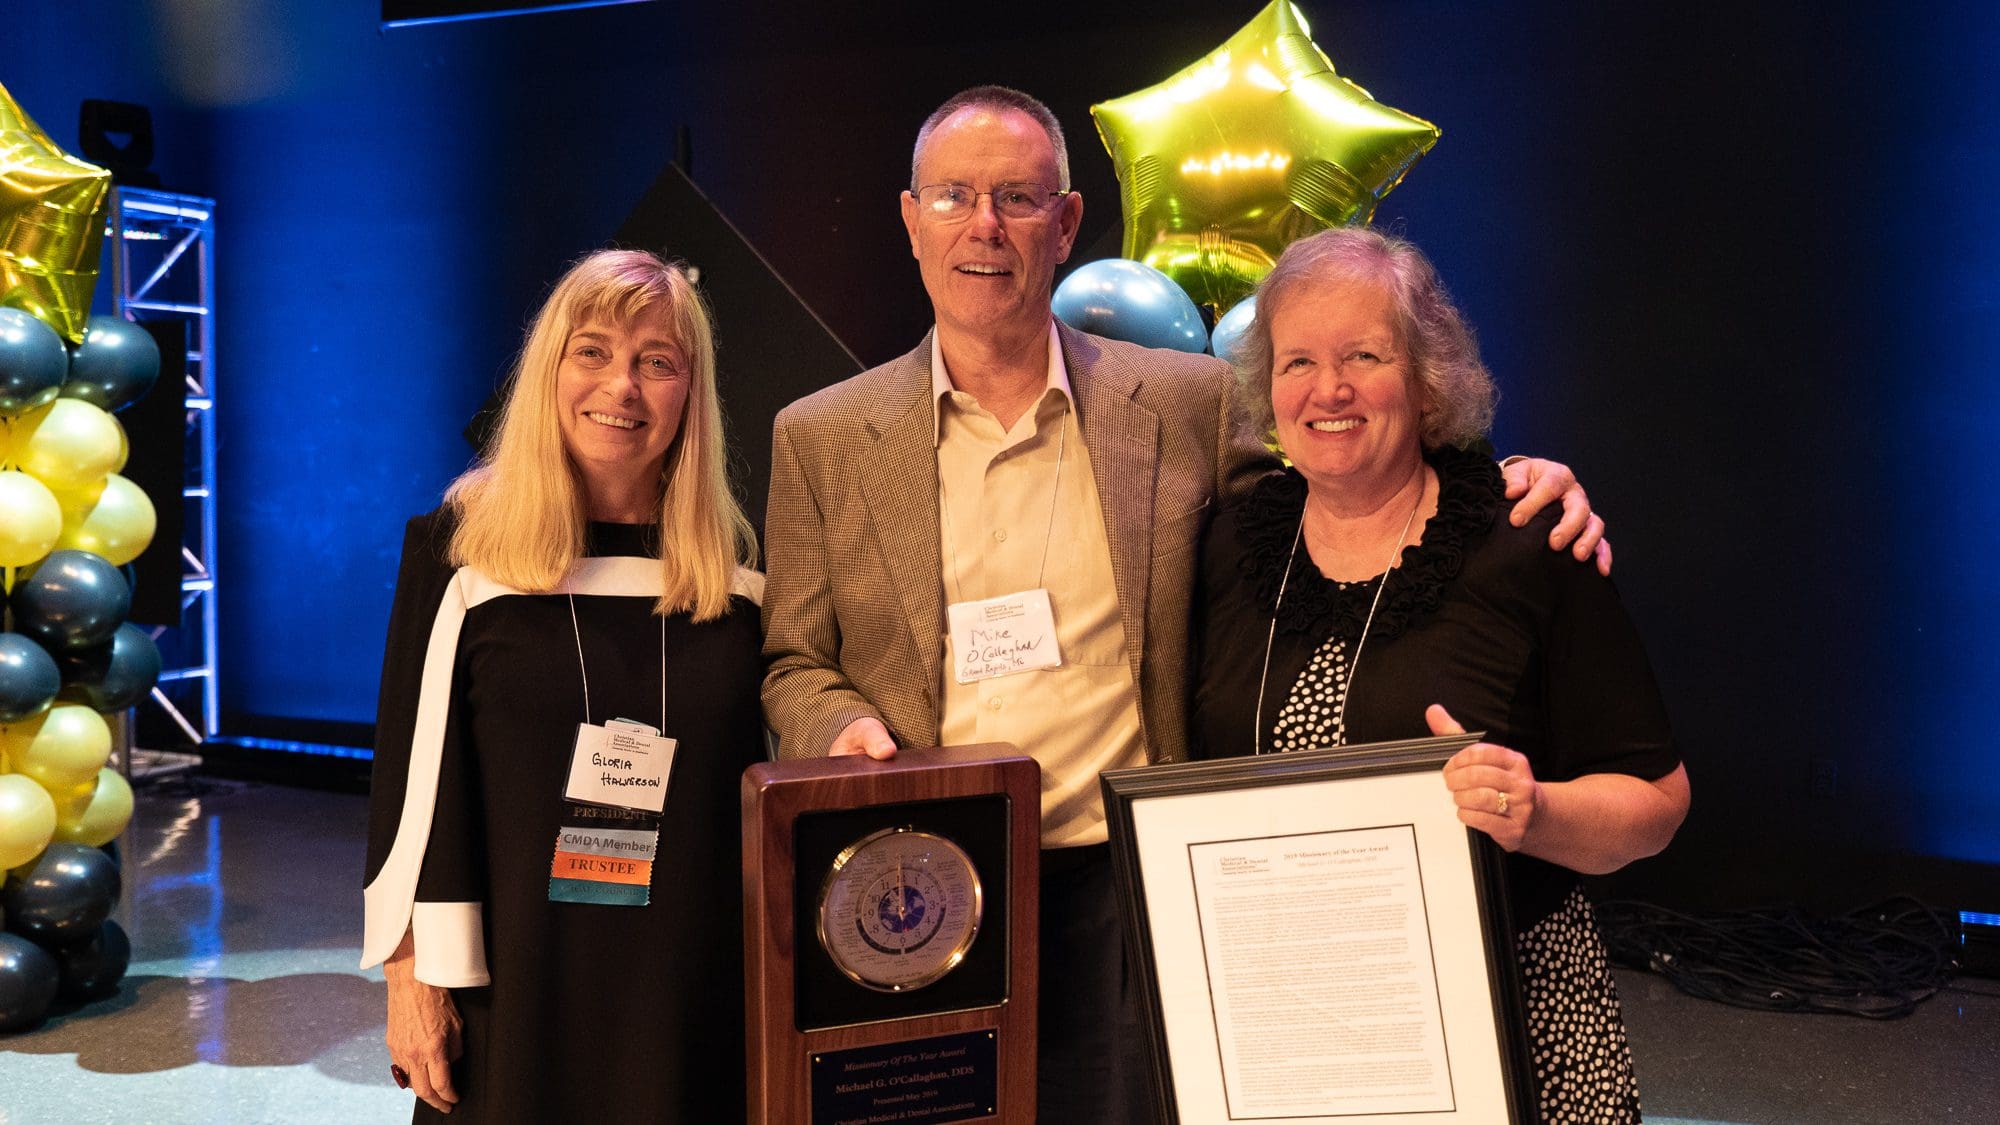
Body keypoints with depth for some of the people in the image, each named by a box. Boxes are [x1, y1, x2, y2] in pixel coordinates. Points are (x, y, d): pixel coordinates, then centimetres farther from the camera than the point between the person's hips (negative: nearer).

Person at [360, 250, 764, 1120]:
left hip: (693, 982, 2)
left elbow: (762, 773, 9)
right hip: (518, 976, -2)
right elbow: (413, 770, -4)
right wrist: (412, 975, -6)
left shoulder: (731, 561, 3)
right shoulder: (461, 544, -4)